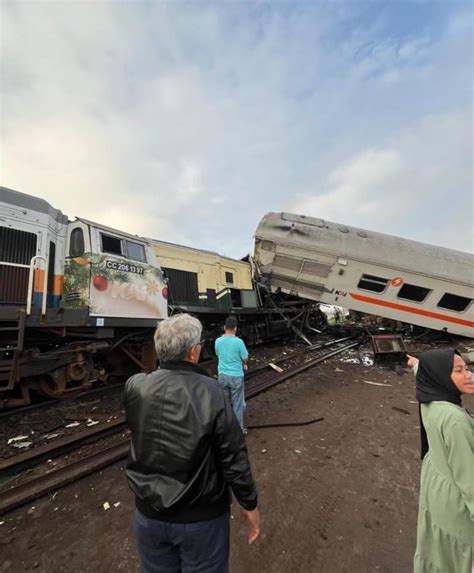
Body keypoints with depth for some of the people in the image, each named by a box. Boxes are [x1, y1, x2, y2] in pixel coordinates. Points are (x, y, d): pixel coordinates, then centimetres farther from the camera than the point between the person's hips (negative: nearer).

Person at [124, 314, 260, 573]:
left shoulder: (134, 387, -17)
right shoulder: (211, 393, -27)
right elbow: (234, 457, -19)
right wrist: (249, 504, -2)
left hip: (149, 513, 3)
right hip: (201, 516, -3)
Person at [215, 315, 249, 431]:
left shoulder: (218, 341, -5)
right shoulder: (238, 342, -19)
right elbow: (245, 359, -8)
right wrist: (244, 364, 14)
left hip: (222, 375, 5)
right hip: (236, 376, -4)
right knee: (238, 404, 9)